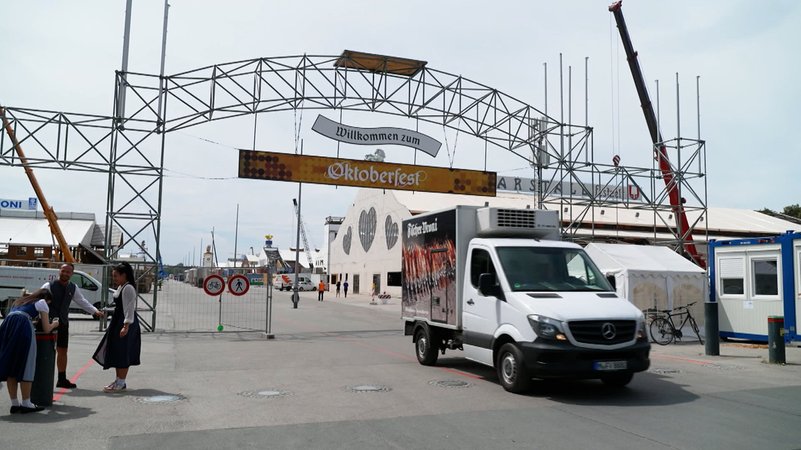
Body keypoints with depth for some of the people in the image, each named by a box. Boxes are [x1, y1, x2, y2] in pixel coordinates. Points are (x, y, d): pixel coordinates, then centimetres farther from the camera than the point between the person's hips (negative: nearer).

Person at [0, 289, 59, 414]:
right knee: (25, 366, 1)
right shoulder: (42, 303, 18)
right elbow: (46, 329, 14)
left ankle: (14, 403, 13)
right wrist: (55, 324, 34)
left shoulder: (20, 301, 36)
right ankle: (26, 404, 6)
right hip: (23, 326, -6)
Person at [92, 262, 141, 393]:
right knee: (116, 352, 15)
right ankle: (119, 380, 24)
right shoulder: (121, 287, 16)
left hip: (125, 324, -11)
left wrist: (126, 326, -25)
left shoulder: (128, 288, -16)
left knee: (122, 352, -4)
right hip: (118, 323, 11)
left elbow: (129, 309, -21)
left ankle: (121, 383, 3)